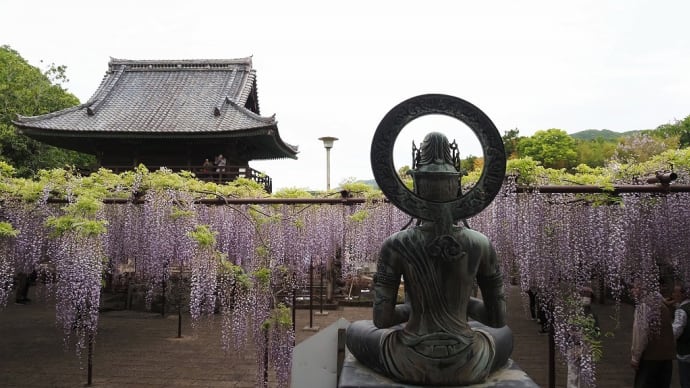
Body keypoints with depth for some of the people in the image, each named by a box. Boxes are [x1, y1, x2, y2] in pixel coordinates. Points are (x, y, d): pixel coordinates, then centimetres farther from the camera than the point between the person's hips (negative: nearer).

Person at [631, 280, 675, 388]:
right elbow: (668, 331, 13)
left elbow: (641, 333, -17)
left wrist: (635, 357, -11)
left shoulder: (643, 307, -13)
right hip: (666, 355, 7)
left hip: (650, 356, -7)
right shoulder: (663, 305, 9)